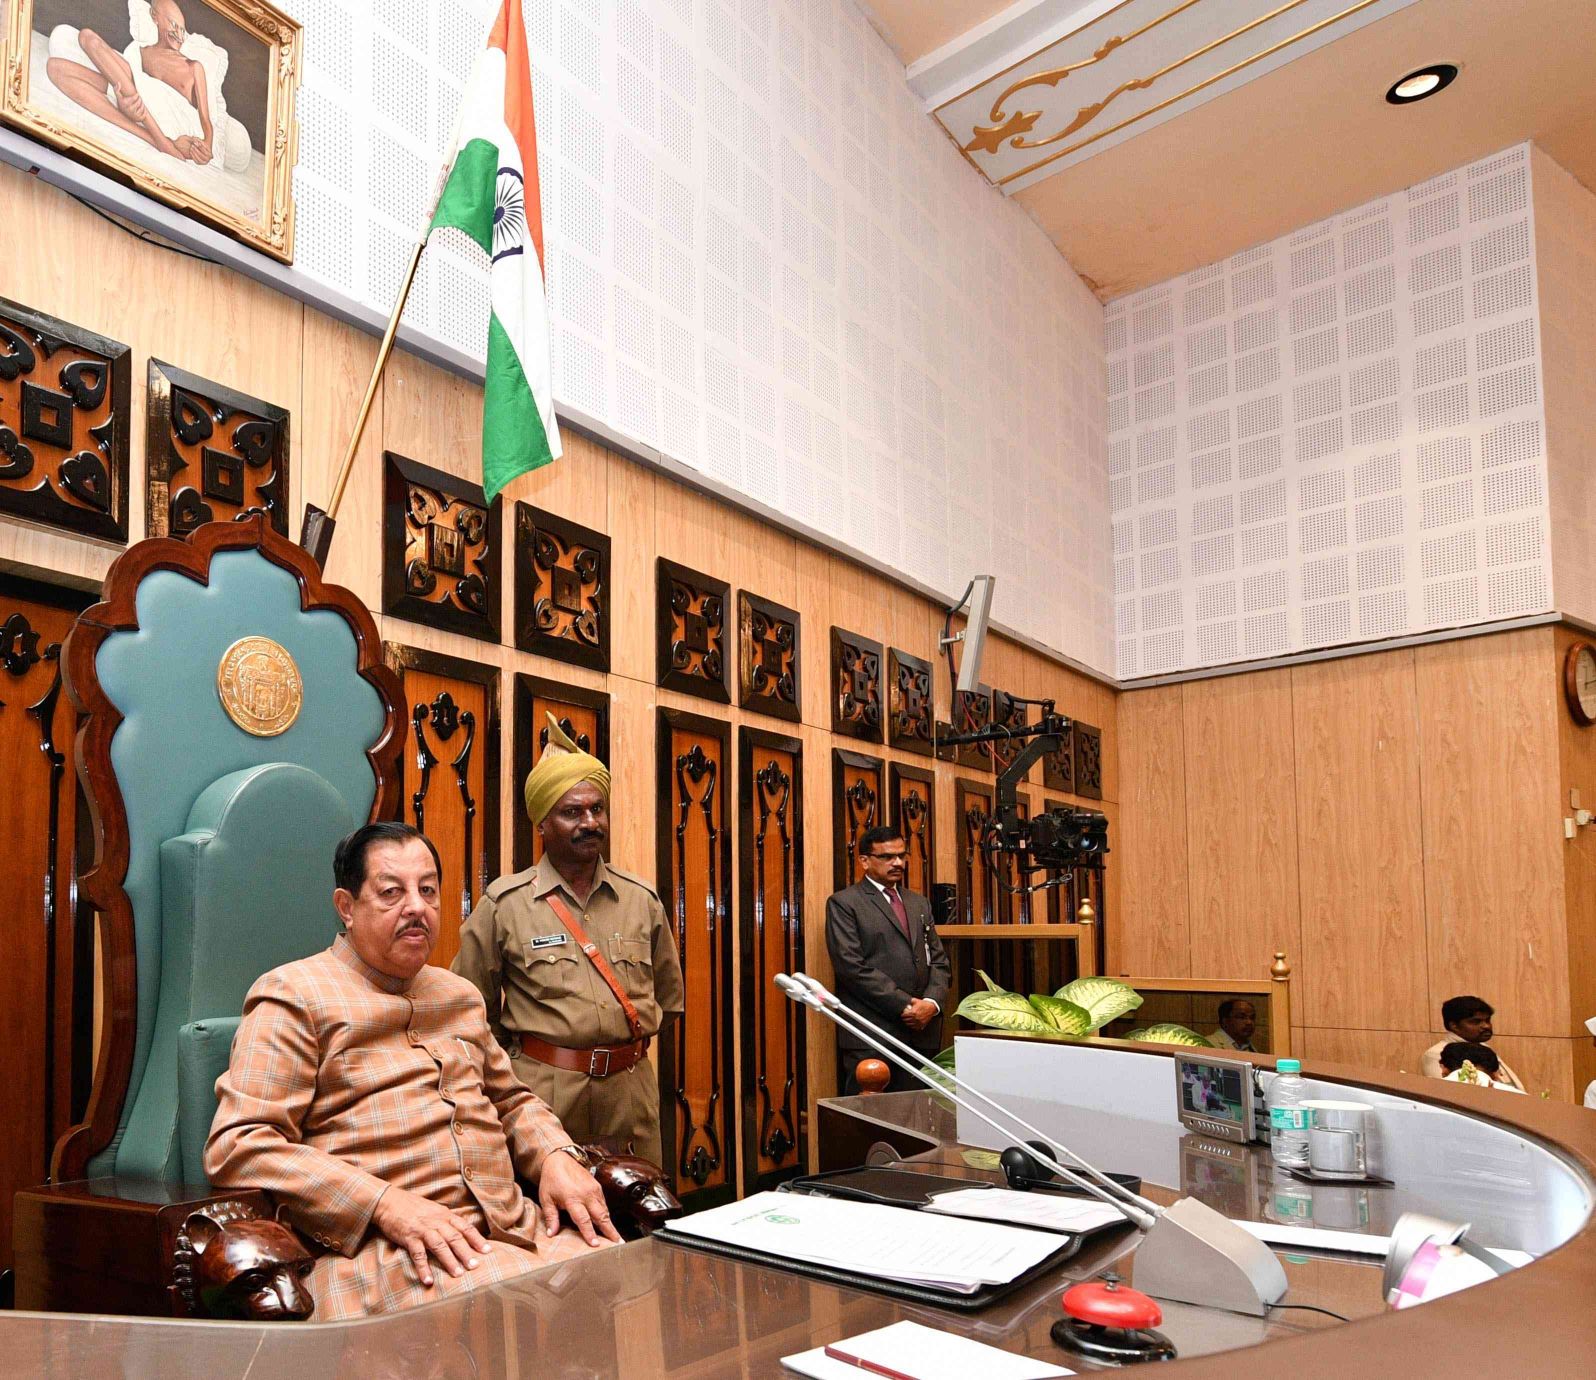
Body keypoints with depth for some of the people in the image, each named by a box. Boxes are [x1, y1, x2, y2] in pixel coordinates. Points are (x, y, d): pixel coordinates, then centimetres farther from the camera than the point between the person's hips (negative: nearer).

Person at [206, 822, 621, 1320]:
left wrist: (557, 1156, 8)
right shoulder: (294, 995, 1)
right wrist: (387, 1204, -18)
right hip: (380, 1244, -7)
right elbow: (236, 1146, -8)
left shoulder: (461, 996, 23)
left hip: (516, 1225, 7)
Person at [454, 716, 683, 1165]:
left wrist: (630, 1039, 11)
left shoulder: (642, 899, 7)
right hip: (543, 1092, -3)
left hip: (631, 1089, 3)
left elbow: (668, 992, 19)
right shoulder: (504, 903, -2)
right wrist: (521, 1054, 7)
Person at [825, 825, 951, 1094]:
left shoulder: (920, 904, 20)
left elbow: (939, 961, 16)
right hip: (870, 1034, -5)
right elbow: (851, 966, -11)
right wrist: (904, 1005, -13)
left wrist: (932, 1003, -4)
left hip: (922, 1031, 5)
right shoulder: (844, 903, -1)